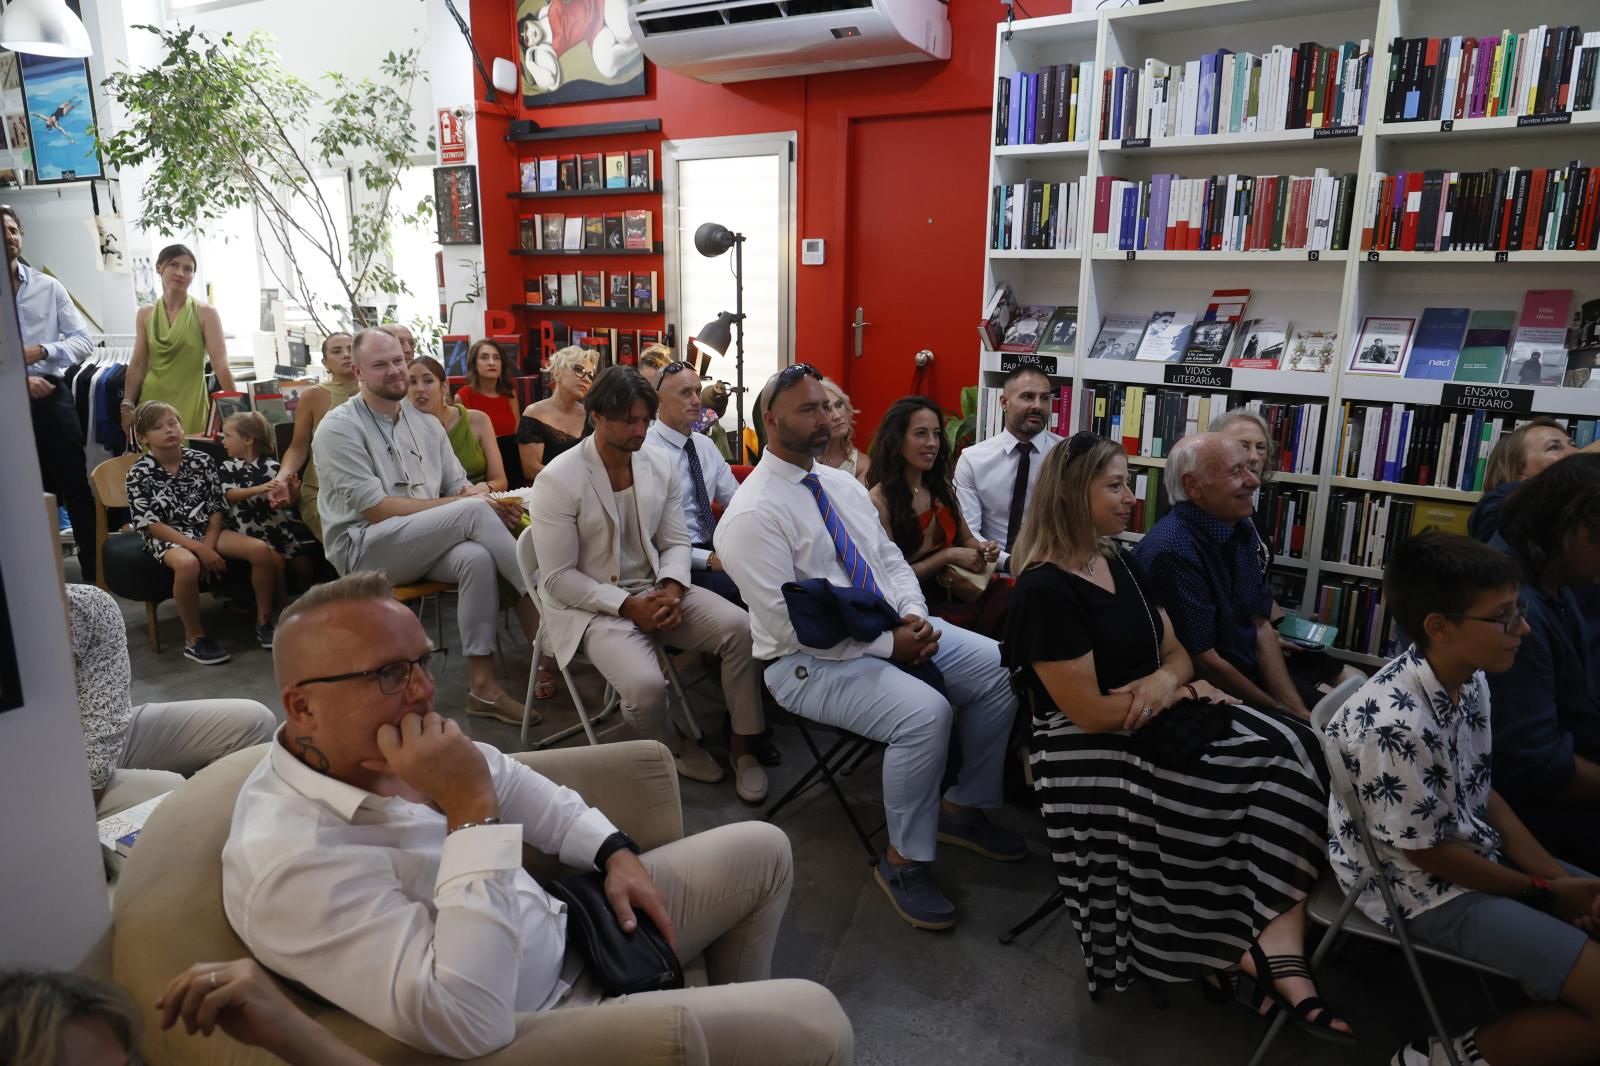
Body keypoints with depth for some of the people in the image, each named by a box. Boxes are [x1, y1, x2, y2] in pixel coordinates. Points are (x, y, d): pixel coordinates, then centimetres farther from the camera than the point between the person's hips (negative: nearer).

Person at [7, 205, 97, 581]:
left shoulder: (48, 286, 3)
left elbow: (83, 341, 1)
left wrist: (41, 351, -16)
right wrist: (20, 378, -17)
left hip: (52, 396, 0)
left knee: (76, 486, 4)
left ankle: (95, 571, 13)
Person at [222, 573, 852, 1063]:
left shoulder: (379, 738, -6)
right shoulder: (289, 863, -31)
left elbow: (507, 780, 12)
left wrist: (615, 852, 3)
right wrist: (471, 812, -36)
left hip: (563, 926, 8)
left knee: (761, 851, 15)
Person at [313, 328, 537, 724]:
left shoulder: (427, 424, 14)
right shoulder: (340, 427, -6)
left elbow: (459, 487, 12)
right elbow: (375, 508, -14)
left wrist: (492, 504, -14)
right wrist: (459, 505, -19)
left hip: (427, 546, 5)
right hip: (364, 548, -5)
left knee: (477, 557, -31)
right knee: (473, 512, -28)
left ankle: (482, 685, -27)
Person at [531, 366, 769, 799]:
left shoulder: (660, 467, 2)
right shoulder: (558, 482, -14)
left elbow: (675, 542, 7)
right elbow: (558, 578, -15)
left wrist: (672, 589, -14)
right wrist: (628, 605, -21)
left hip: (655, 589, 5)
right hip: (590, 604, -5)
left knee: (740, 627, -17)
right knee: (646, 684, -30)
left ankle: (743, 747, 0)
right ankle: (669, 750, 7)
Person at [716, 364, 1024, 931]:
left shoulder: (843, 484, 11)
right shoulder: (752, 514, -15)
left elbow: (891, 560, 14)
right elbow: (787, 624, -20)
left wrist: (913, 616, -7)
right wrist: (887, 645, -20)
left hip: (894, 630, 8)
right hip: (812, 661, -8)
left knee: (1000, 670, -2)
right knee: (924, 711, -31)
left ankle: (962, 809, 17)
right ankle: (903, 862, -7)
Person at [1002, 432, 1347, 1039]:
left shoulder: (1122, 565, 11)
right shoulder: (1044, 589, -17)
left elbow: (1177, 653, 14)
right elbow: (1091, 714, -19)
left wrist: (1167, 679, -12)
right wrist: (1178, 691, -5)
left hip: (1159, 723, 8)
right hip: (1094, 752, -8)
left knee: (1287, 757, -14)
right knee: (1242, 791, -19)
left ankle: (1275, 952, -22)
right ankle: (1237, 951, 2)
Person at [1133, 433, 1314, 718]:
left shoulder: (1241, 529, 1)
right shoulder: (1173, 552, -26)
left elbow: (1261, 626, 4)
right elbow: (1203, 661, -20)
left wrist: (1297, 709, -5)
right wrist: (1283, 711, -9)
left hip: (1251, 673, 8)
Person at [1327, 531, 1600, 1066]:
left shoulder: (1471, 679, -6)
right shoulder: (1395, 725, -33)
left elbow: (1483, 795, 7)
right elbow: (1427, 853, -20)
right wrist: (1545, 892, -7)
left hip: (1478, 851, 9)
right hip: (1424, 889, -9)